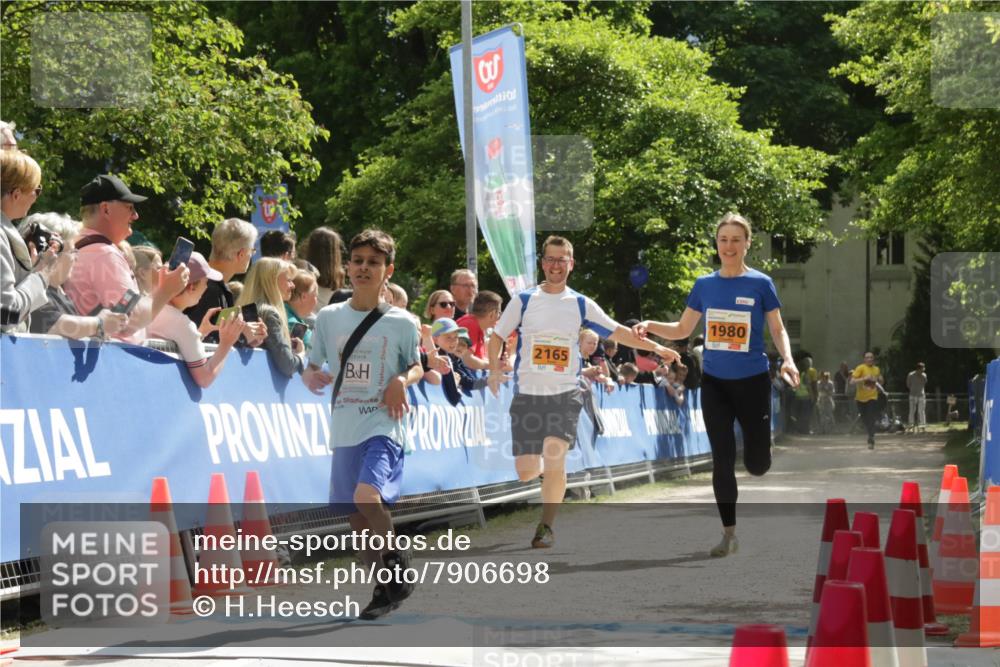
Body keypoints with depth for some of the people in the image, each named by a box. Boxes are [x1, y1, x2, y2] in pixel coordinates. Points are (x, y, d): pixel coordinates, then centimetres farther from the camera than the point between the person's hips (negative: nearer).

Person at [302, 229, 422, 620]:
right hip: (345, 430, 4)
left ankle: (395, 558, -3)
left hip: (385, 426, -4)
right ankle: (385, 589, 25)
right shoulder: (329, 317, 6)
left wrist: (402, 381, -10)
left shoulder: (401, 322, 0)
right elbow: (312, 368, 12)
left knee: (367, 496, -27)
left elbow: (416, 367, 12)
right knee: (356, 518, 9)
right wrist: (312, 378, -11)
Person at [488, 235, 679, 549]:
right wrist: (494, 370, -7)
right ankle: (545, 473, 36)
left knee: (555, 454, -21)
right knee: (525, 472, -3)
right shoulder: (524, 300, 3)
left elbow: (618, 332, 10)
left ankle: (546, 526, -8)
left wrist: (656, 348, 6)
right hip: (527, 393, 0)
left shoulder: (581, 304, 6)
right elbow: (497, 336, 6)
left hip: (565, 393, 0)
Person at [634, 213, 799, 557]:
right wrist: (650, 326, -7)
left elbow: (778, 329, 1)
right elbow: (682, 329, 10)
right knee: (722, 460, 1)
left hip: (752, 383, -2)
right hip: (714, 383, 2)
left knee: (756, 464, 2)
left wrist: (787, 359, -18)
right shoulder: (704, 285, 3)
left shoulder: (760, 284, -6)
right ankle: (729, 534, 9)